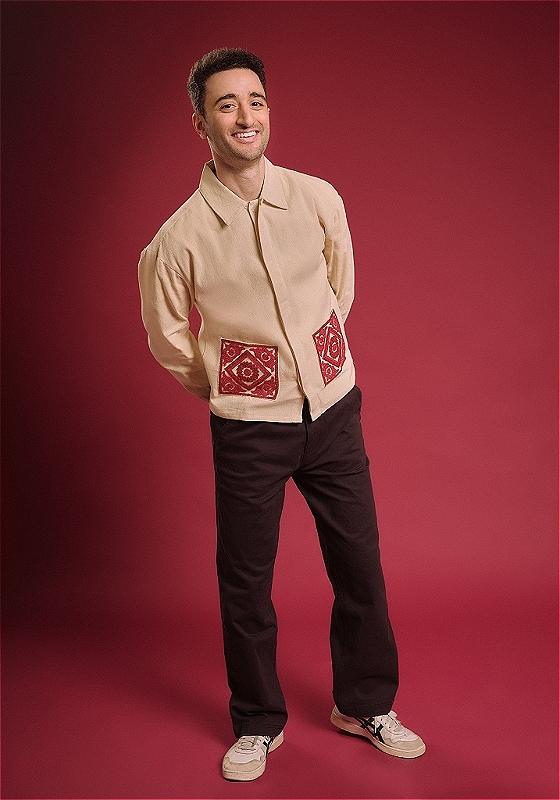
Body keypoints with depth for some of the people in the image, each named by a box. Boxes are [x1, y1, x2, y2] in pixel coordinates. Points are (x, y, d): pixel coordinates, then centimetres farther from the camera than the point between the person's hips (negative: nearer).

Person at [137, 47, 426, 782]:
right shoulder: (180, 237, -12)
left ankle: (365, 705, 34)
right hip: (248, 431, -2)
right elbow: (169, 342, 3)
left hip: (334, 411, 3)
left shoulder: (319, 199, -5)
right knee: (245, 580, 9)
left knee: (360, 563, 11)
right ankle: (258, 723, 31)